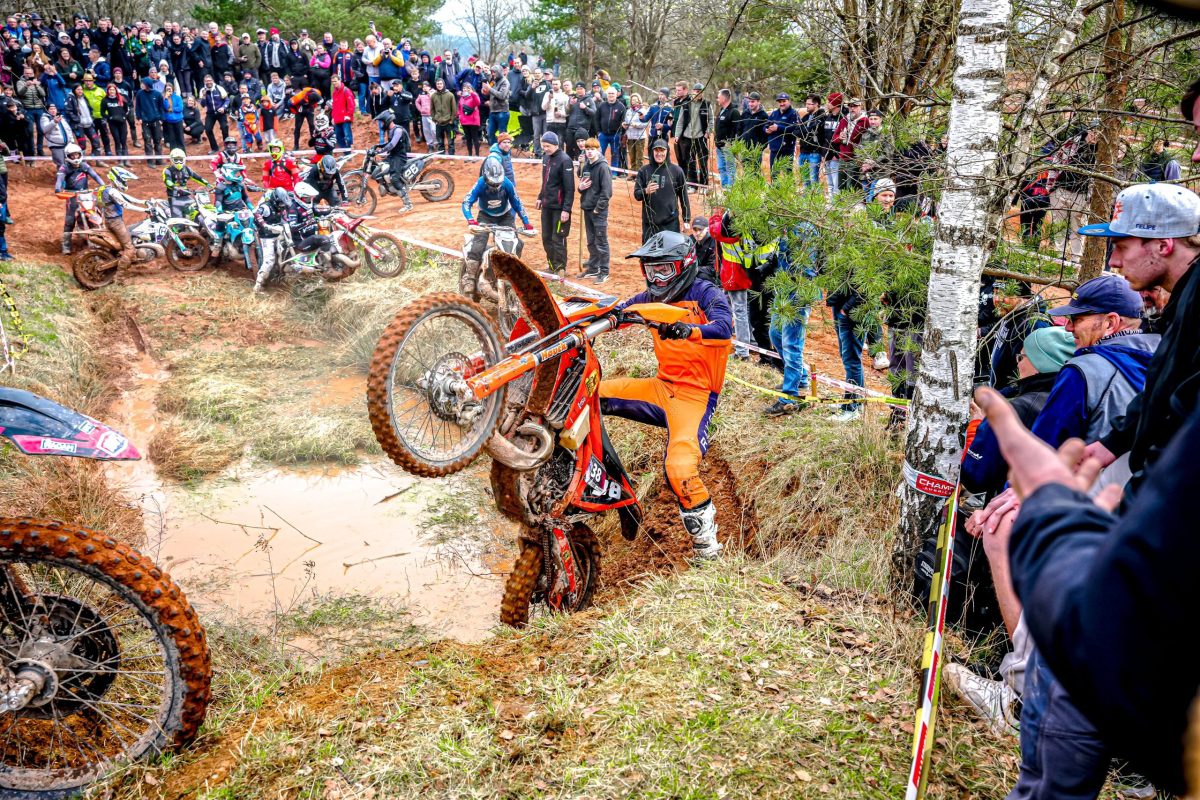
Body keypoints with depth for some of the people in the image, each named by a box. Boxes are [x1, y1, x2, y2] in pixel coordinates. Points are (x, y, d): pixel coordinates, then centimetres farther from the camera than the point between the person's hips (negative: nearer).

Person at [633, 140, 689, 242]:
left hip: (671, 222, -1)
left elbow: (683, 195, 6)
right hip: (649, 222, 1)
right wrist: (646, 191, -19)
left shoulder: (676, 171, 2)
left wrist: (686, 219, 5)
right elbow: (636, 195, 3)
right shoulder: (644, 171, 4)